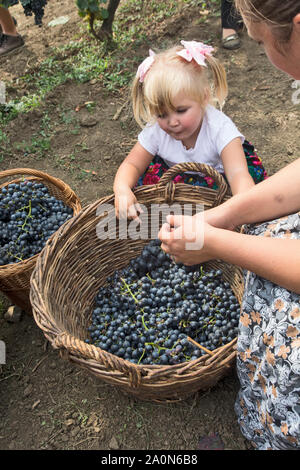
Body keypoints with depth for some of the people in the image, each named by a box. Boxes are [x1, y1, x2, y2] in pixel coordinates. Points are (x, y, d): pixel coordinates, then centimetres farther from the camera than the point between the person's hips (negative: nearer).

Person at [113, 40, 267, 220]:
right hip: (177, 178, 3)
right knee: (149, 174, -17)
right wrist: (122, 190, -41)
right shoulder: (156, 130, -21)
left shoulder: (220, 128, -32)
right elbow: (132, 164, -17)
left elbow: (238, 174, -43)